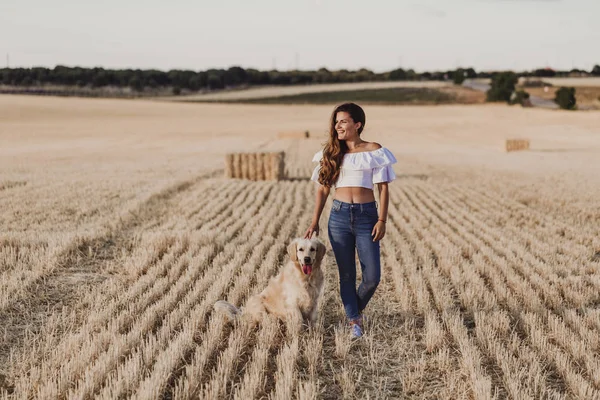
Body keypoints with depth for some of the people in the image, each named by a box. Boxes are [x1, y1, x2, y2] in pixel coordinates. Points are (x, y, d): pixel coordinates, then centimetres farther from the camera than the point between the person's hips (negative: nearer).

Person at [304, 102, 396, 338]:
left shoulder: (374, 151, 0)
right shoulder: (331, 153, 8)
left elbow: (383, 188, -1)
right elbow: (323, 189, 9)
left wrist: (382, 220, -10)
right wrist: (314, 222, 3)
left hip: (367, 215, -2)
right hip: (339, 215, 2)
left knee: (372, 277, -4)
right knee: (347, 274, 5)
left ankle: (357, 309, 26)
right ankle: (353, 321, 19)